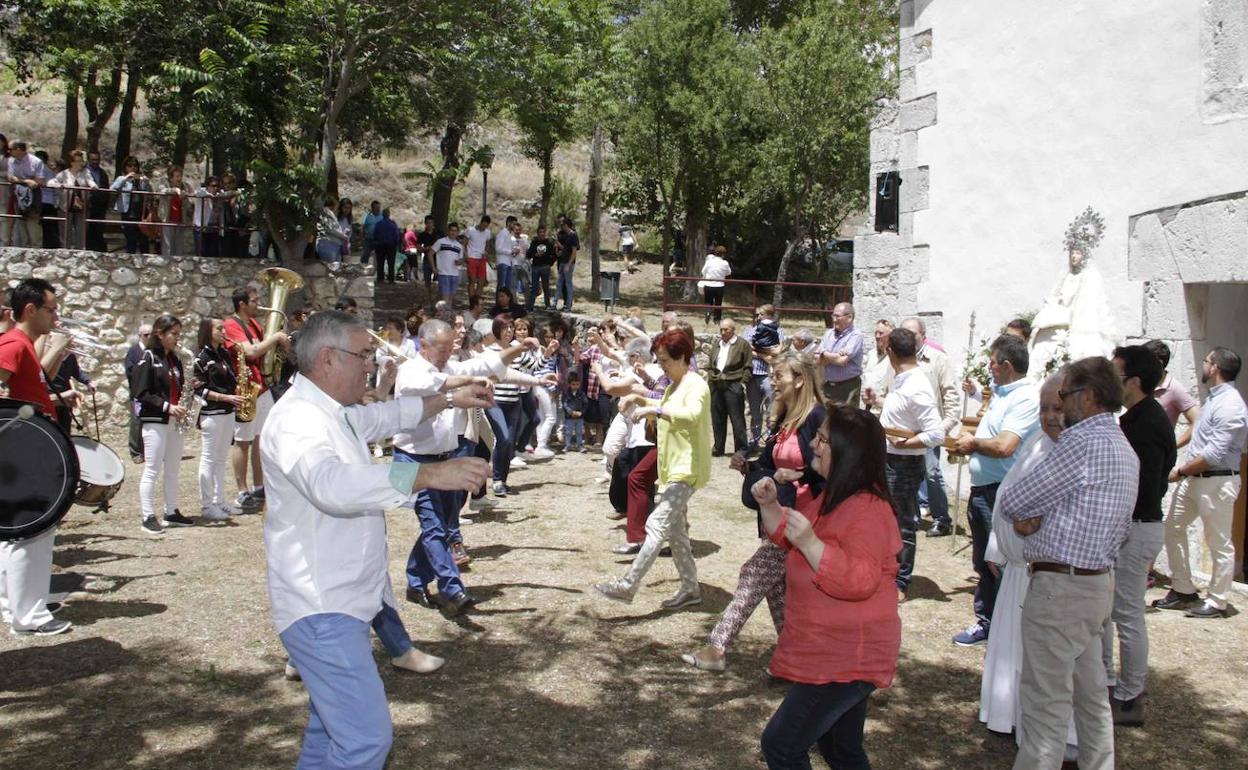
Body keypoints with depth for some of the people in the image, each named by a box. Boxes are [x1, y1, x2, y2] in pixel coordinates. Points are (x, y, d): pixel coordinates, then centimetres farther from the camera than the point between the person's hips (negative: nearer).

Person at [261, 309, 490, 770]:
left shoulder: (334, 413, 12)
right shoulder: (297, 419, -22)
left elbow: (388, 416, 32)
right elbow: (333, 485, -42)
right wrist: (430, 474, -43)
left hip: (341, 600, 11)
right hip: (321, 607, -11)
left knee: (332, 727, 23)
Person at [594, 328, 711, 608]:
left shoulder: (696, 385, -14)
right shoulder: (673, 387, 15)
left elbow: (691, 415, -34)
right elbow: (667, 410, 35)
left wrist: (655, 410, -37)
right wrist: (643, 401, 19)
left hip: (687, 470, -10)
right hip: (673, 469, 10)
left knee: (657, 524, -15)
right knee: (675, 529, 13)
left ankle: (627, 585, -17)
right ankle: (690, 588, 22)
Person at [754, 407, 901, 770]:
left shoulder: (867, 509, -21)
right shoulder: (832, 498, 10)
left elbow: (858, 582, -30)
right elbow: (788, 538, 22)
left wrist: (809, 542, -34)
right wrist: (770, 505, 5)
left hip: (848, 659, -11)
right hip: (833, 653, 11)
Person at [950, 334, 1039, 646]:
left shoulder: (1026, 398, -18)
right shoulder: (1000, 393, 13)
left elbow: (1004, 445, -29)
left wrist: (974, 442, -12)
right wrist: (968, 444, 6)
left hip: (1002, 494, -10)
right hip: (982, 489, 10)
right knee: (983, 562, 18)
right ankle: (986, 621, 31)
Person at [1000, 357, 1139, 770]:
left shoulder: (1083, 442, -19)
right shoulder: (1124, 449, 13)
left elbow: (1012, 503, -17)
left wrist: (1028, 515, 5)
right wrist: (1038, 520, 0)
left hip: (1060, 588, -10)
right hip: (1097, 583, 10)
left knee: (1045, 703, -2)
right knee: (1091, 694, 19)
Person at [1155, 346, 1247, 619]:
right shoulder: (1214, 398, 12)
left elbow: (1215, 454, -22)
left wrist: (1181, 471, -14)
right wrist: (1185, 471, 9)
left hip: (1217, 482, -10)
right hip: (1193, 478, 10)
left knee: (1219, 543, 2)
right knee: (1173, 527, 11)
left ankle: (1217, 602, 12)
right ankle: (1183, 590, 21)